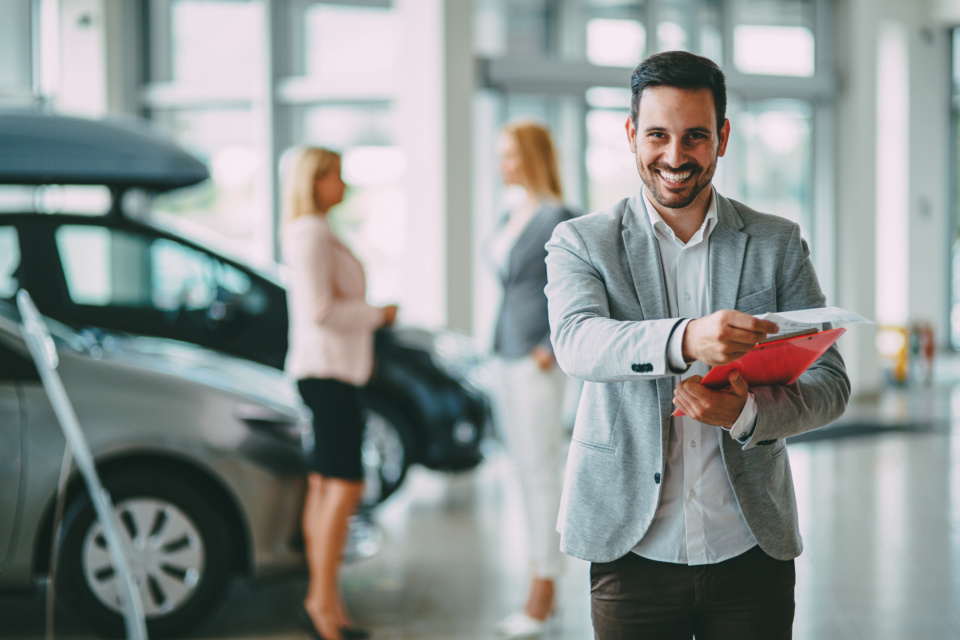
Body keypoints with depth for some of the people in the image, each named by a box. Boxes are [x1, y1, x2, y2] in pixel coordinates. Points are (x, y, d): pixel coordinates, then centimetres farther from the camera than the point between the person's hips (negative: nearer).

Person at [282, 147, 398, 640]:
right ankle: (323, 598, -11)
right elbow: (320, 310, -20)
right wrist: (377, 314, -9)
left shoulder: (317, 234, 21)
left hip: (332, 369, 10)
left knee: (324, 486, 8)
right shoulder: (311, 233, -12)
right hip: (327, 369, -10)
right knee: (344, 484, -12)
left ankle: (324, 600, 11)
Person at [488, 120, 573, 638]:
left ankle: (542, 592, 2)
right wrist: (501, 350, 14)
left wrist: (550, 348, -18)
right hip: (509, 355, 9)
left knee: (542, 473, -4)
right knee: (525, 470, 11)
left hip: (539, 360, -9)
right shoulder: (513, 218, 15)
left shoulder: (558, 218, -12)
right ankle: (541, 584, 18)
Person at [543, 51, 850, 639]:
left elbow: (831, 382, 2)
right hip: (633, 551, -1)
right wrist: (684, 340, -37)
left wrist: (748, 412, -19)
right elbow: (577, 341, -18)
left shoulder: (779, 244, 6)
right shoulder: (582, 243, 1)